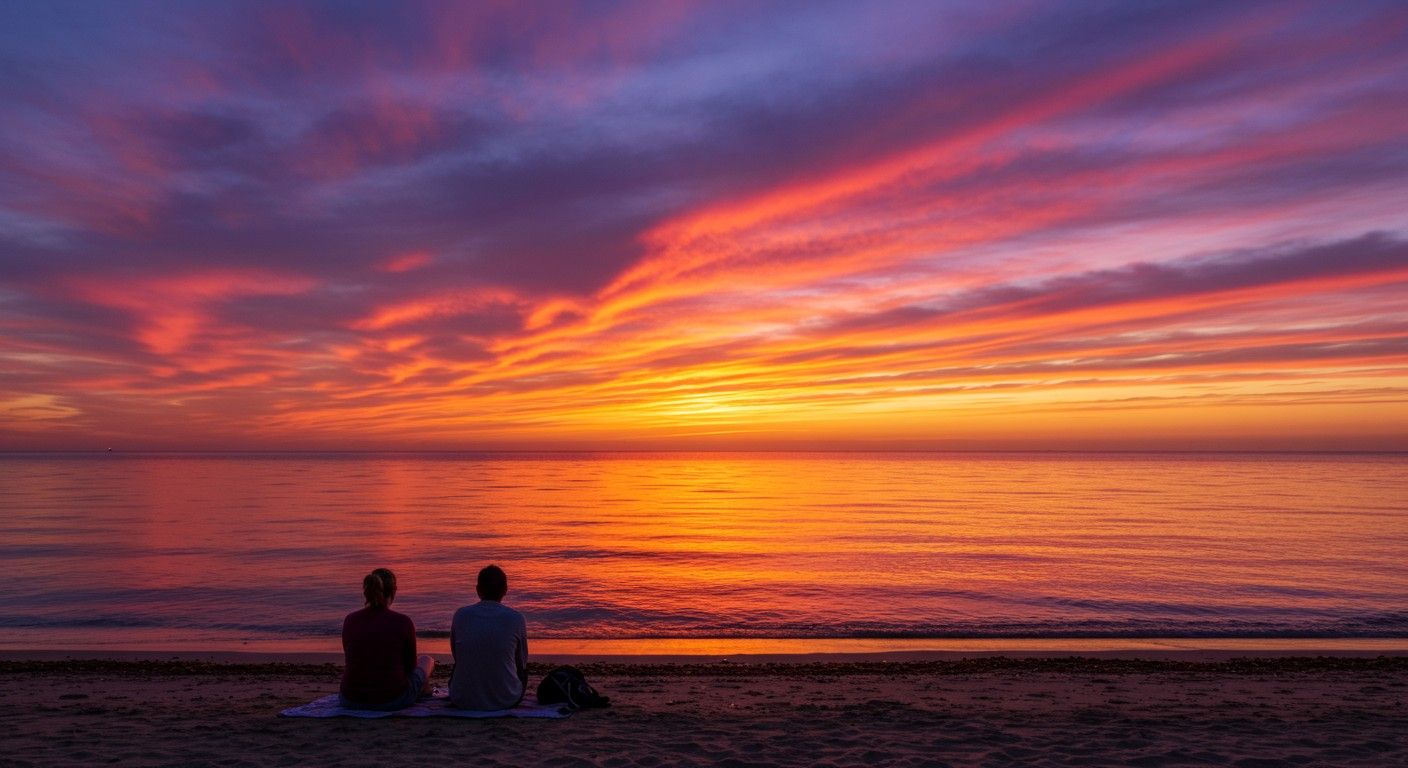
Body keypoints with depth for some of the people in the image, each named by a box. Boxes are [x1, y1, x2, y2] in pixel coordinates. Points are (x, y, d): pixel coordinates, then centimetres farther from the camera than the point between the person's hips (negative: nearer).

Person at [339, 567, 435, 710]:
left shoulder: (349, 620, -5)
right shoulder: (403, 622, -14)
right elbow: (410, 665, -1)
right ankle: (423, 691, 64)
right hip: (394, 700, -3)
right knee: (426, 661, 29)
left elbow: (350, 657, 10)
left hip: (352, 700, 3)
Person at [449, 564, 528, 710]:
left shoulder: (460, 615, -5)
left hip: (463, 701, 1)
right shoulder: (516, 618, -9)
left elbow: (456, 655, 11)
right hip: (506, 700, -1)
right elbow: (522, 662, 5)